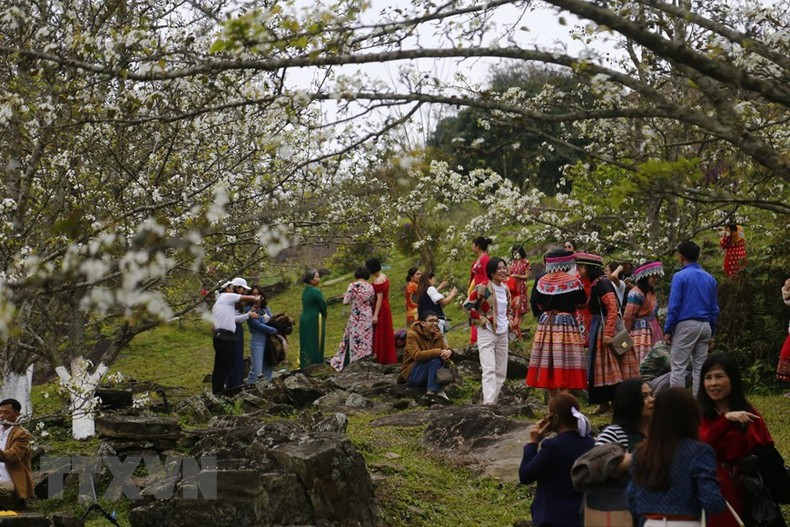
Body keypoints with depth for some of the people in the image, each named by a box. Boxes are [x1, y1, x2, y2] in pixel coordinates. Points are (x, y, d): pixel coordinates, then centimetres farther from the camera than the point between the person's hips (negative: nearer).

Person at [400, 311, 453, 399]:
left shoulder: (438, 336, 6)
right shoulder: (412, 335, -14)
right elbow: (417, 355, -28)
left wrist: (449, 352, -25)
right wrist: (438, 352, -34)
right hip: (411, 374, -7)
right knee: (436, 360, -29)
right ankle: (433, 391, -27)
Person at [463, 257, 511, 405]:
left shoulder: (505, 289, 9)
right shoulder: (483, 288, -12)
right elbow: (467, 305, -13)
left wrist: (508, 320, 12)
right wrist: (481, 321, -13)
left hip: (502, 333, 7)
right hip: (487, 333, -7)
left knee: (501, 372, 10)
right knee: (489, 370, -18)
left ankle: (492, 402, 18)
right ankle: (488, 404, -25)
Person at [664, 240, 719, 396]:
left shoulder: (680, 276, -6)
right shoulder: (709, 278, 12)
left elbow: (674, 306, -10)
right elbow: (714, 308, 14)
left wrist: (667, 330, -5)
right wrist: (711, 333, 20)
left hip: (686, 325, -6)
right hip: (705, 326, 6)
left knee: (678, 368, -4)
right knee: (700, 368, 7)